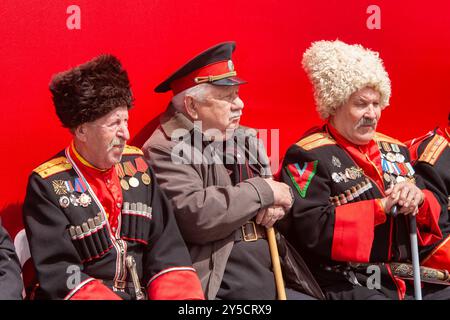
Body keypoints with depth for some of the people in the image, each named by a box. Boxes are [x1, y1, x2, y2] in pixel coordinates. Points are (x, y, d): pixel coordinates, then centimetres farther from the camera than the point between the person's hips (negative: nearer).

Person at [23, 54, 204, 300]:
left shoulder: (136, 164, 4)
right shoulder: (47, 185, -11)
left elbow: (166, 247, 1)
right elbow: (58, 275, -15)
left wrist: (184, 295, -14)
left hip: (143, 292, 2)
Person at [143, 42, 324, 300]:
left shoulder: (246, 138, 14)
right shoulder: (165, 150, -8)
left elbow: (283, 192, 24)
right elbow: (195, 217, -23)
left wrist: (278, 204, -1)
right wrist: (263, 191, -11)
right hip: (216, 287, -7)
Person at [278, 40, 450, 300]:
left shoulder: (395, 149, 15)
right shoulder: (310, 156, -5)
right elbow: (311, 230, -17)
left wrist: (419, 199, -5)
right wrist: (380, 207, -16)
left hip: (412, 279, 7)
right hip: (348, 286, -7)